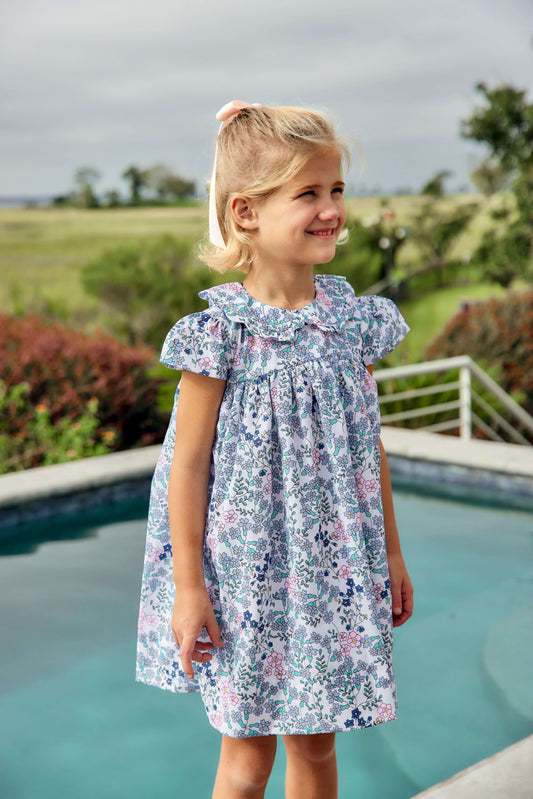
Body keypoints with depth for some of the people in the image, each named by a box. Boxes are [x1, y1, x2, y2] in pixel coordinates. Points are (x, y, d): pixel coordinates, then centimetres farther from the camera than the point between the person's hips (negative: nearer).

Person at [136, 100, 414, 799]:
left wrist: (392, 556, 11)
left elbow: (370, 447, 7)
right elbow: (188, 462, -11)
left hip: (334, 573, 4)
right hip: (247, 576, -4)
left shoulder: (353, 321, -1)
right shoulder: (220, 335, -15)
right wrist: (188, 587, -9)